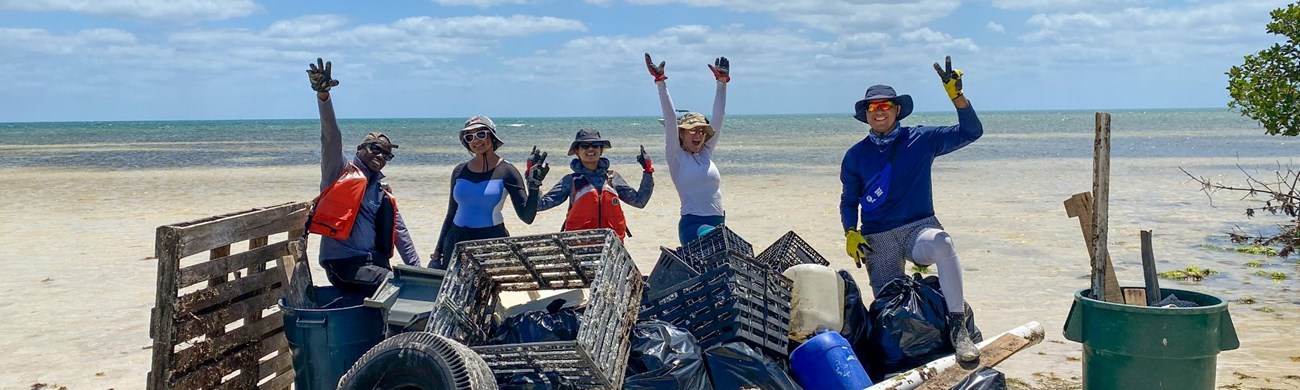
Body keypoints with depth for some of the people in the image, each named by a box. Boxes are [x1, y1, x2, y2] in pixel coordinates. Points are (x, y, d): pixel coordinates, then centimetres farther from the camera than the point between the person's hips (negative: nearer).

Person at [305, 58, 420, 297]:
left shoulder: (383, 191, 21)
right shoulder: (341, 170, 6)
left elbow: (400, 233, 21)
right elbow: (331, 136, -10)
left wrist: (417, 271, 14)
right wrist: (323, 94, -25)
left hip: (374, 264, 6)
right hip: (344, 263, -6)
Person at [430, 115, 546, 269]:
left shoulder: (506, 171, -2)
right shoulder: (460, 171, 9)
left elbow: (527, 217, -8)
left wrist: (534, 185, -20)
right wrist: (438, 250, 16)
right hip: (456, 241, 4)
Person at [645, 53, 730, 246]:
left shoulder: (707, 153, 14)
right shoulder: (676, 156, 1)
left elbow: (718, 117, 12)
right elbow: (670, 119, -7)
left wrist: (722, 82, 9)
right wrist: (661, 83, -14)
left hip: (718, 223, 6)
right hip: (692, 224, -6)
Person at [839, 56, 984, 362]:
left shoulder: (921, 140, 5)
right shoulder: (856, 156, 9)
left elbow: (971, 132, 1)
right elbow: (849, 201, 17)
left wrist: (956, 94, -13)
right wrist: (851, 233, -1)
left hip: (919, 228, -2)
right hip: (877, 239, 2)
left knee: (943, 244, -38)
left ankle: (957, 325, -33)